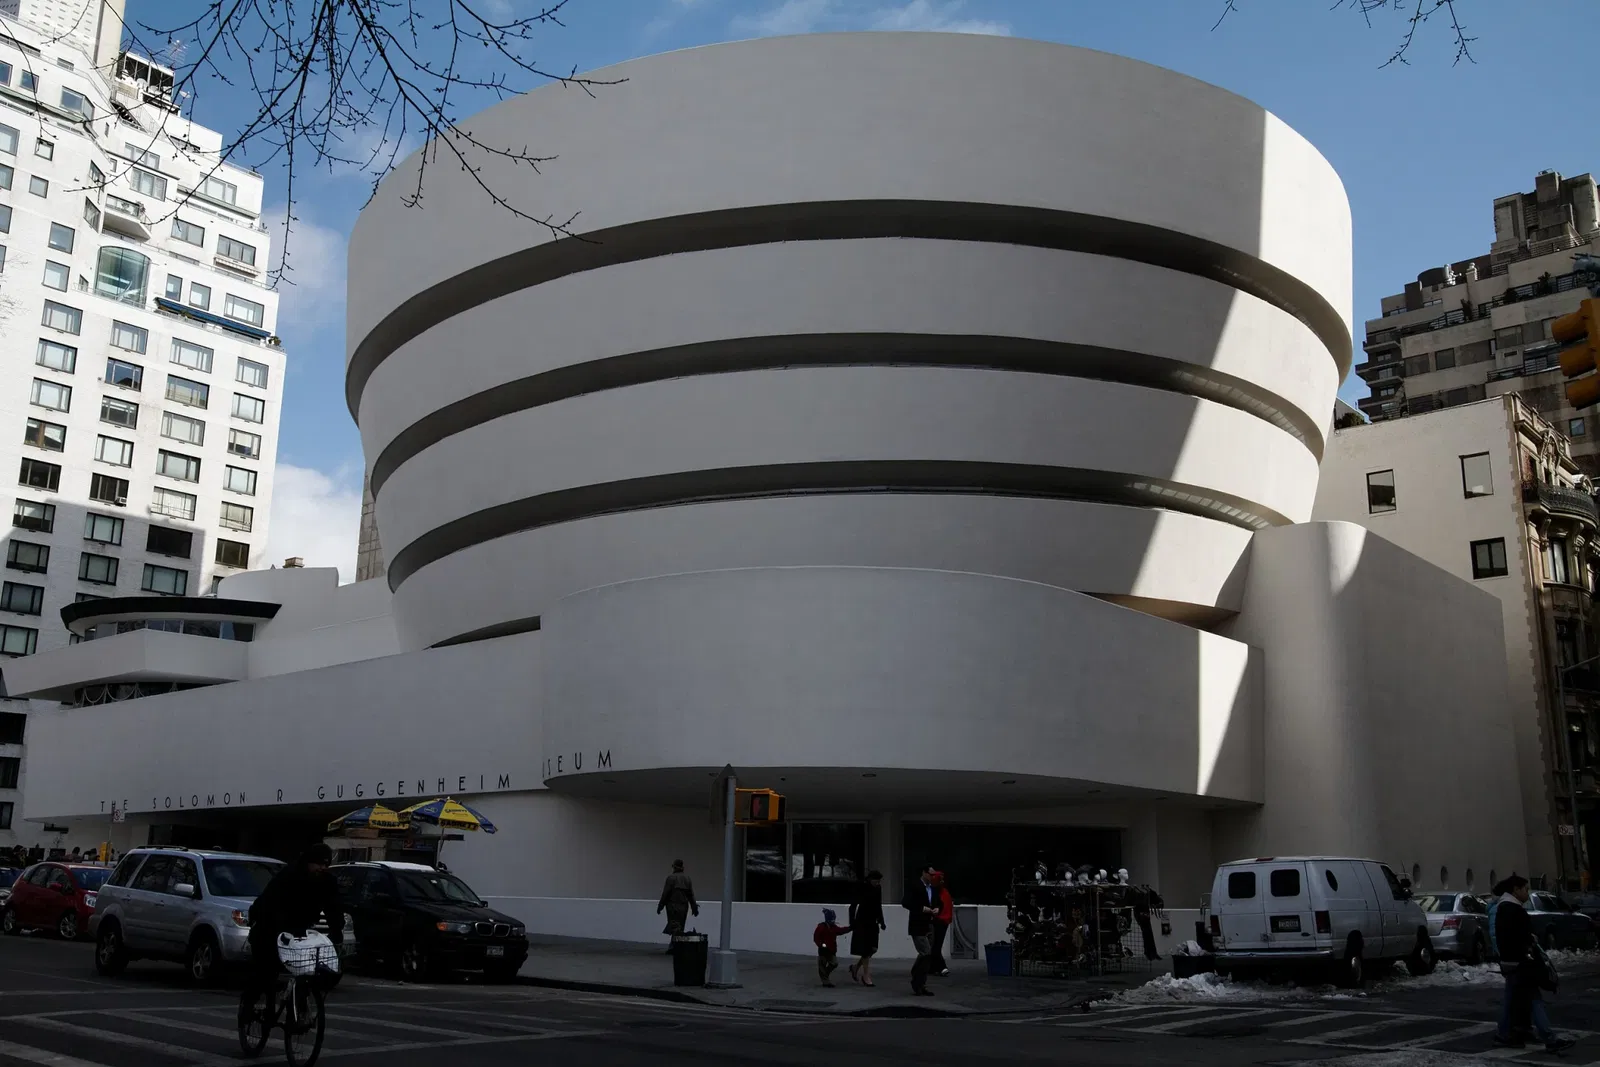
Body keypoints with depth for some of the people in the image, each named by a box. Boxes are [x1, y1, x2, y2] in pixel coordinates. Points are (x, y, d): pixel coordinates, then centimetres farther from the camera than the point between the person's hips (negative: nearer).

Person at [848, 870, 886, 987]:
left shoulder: (878, 888, 5)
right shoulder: (861, 888, -12)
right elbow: (853, 906, -10)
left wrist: (881, 922, 13)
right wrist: (852, 923, -15)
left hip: (873, 922, 6)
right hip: (862, 921, -6)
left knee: (873, 949, 4)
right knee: (866, 949, -5)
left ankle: (855, 967, 22)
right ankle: (866, 976, 3)